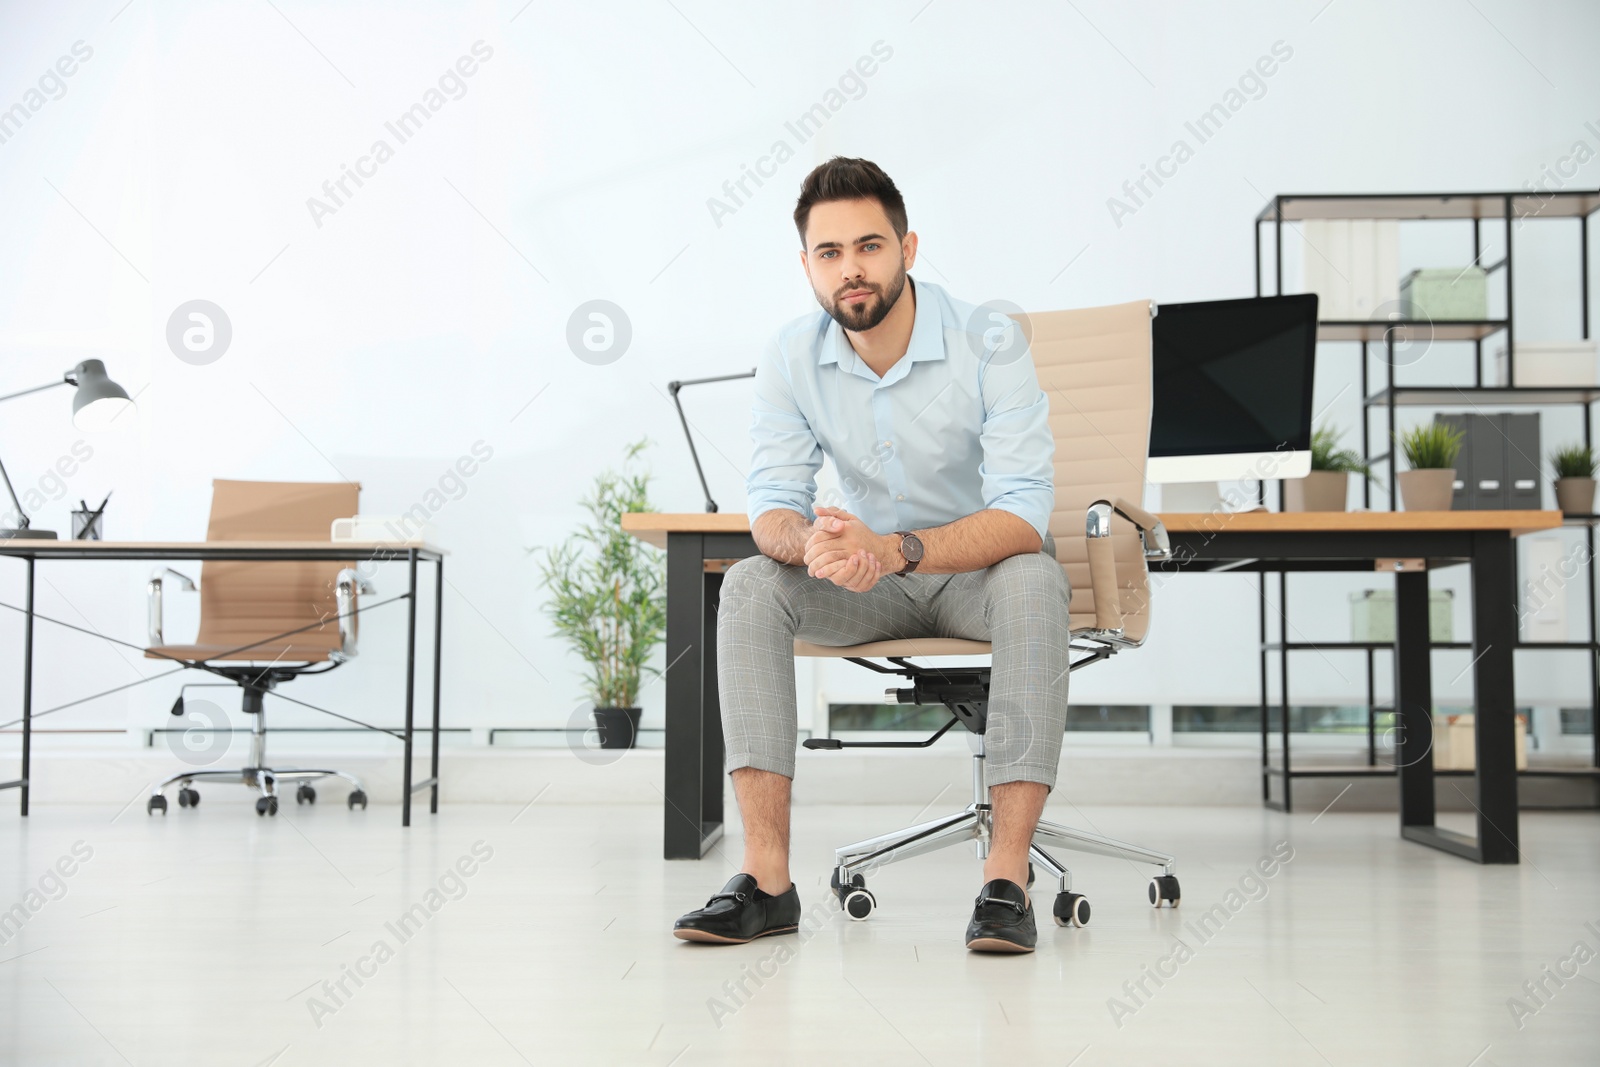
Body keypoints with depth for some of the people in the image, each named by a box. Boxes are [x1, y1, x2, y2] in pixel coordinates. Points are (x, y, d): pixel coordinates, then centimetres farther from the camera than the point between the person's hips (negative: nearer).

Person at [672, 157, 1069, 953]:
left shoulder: (988, 343, -21)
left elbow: (1024, 514, -28)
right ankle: (766, 878, -28)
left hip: (981, 570, -3)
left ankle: (1007, 879, -37)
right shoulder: (791, 358, -9)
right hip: (867, 583, 3)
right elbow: (770, 506, -11)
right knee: (750, 585, -24)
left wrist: (895, 549, -44)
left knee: (1031, 580, -37)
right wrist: (811, 542, -37)